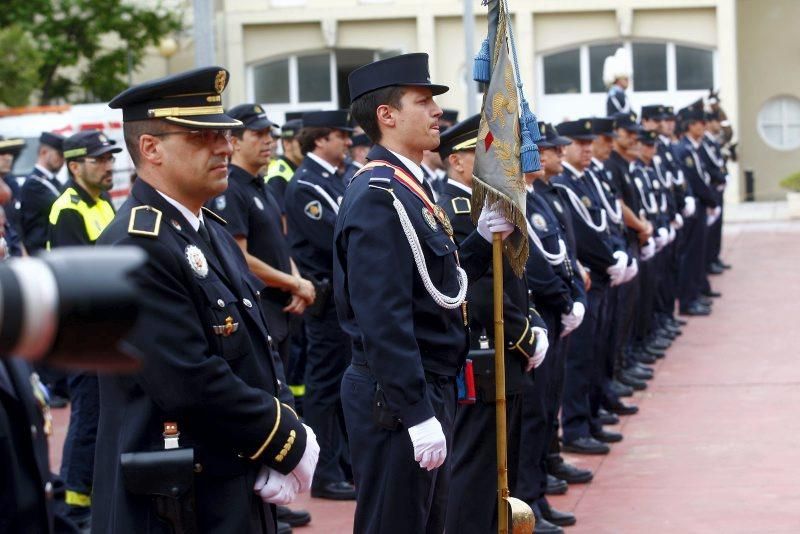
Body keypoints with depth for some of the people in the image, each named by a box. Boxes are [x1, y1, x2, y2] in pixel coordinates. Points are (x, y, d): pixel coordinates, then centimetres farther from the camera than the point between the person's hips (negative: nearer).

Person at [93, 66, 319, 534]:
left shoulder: (212, 232, 12)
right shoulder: (137, 249, -18)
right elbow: (193, 385, -24)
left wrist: (276, 457, -2)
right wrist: (292, 445, -13)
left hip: (241, 494, 9)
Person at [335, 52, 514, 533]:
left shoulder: (410, 187, 13)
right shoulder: (378, 199, -19)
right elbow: (383, 320, -25)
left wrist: (485, 239, 3)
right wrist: (417, 414, -25)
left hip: (431, 387, 10)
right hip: (399, 399, -10)